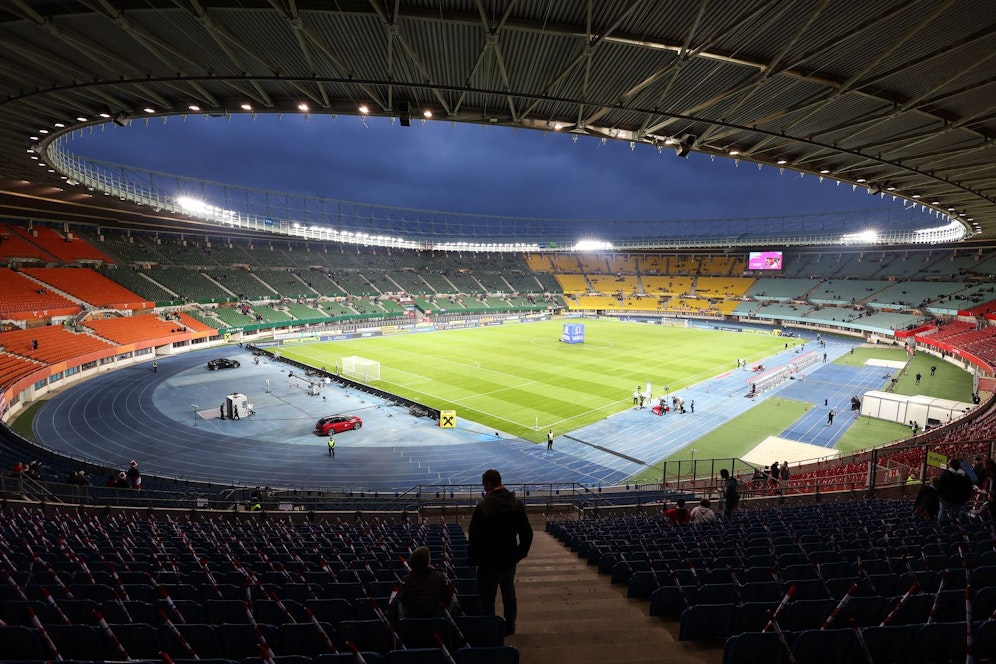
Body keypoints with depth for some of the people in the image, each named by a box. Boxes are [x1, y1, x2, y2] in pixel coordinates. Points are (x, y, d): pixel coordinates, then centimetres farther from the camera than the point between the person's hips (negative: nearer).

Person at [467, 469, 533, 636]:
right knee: (509, 595, 23)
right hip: (509, 561, 6)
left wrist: (472, 559, -4)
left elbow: (474, 537, -19)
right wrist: (521, 553, 15)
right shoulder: (517, 504, -4)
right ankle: (510, 627, 38)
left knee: (487, 599, 10)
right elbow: (527, 534, 3)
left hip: (489, 563, -6)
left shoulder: (483, 506, -22)